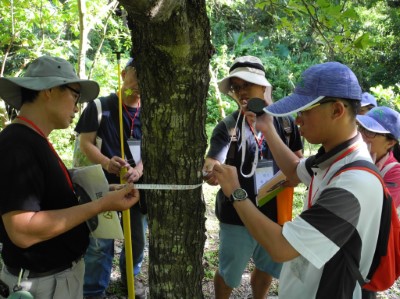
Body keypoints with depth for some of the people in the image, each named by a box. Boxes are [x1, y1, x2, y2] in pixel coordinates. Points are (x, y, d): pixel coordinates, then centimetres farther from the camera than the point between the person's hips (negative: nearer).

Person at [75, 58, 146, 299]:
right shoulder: (100, 106, -6)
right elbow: (85, 143, -8)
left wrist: (139, 169, -23)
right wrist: (106, 163, -28)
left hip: (138, 185, 4)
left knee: (139, 237, 17)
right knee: (100, 241, 2)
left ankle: (130, 275, 43)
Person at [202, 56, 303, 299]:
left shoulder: (284, 121, -4)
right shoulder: (227, 127, -14)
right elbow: (214, 162, -27)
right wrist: (211, 171, -50)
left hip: (275, 212, 4)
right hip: (237, 214, -3)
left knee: (268, 267, 24)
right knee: (229, 273, 14)